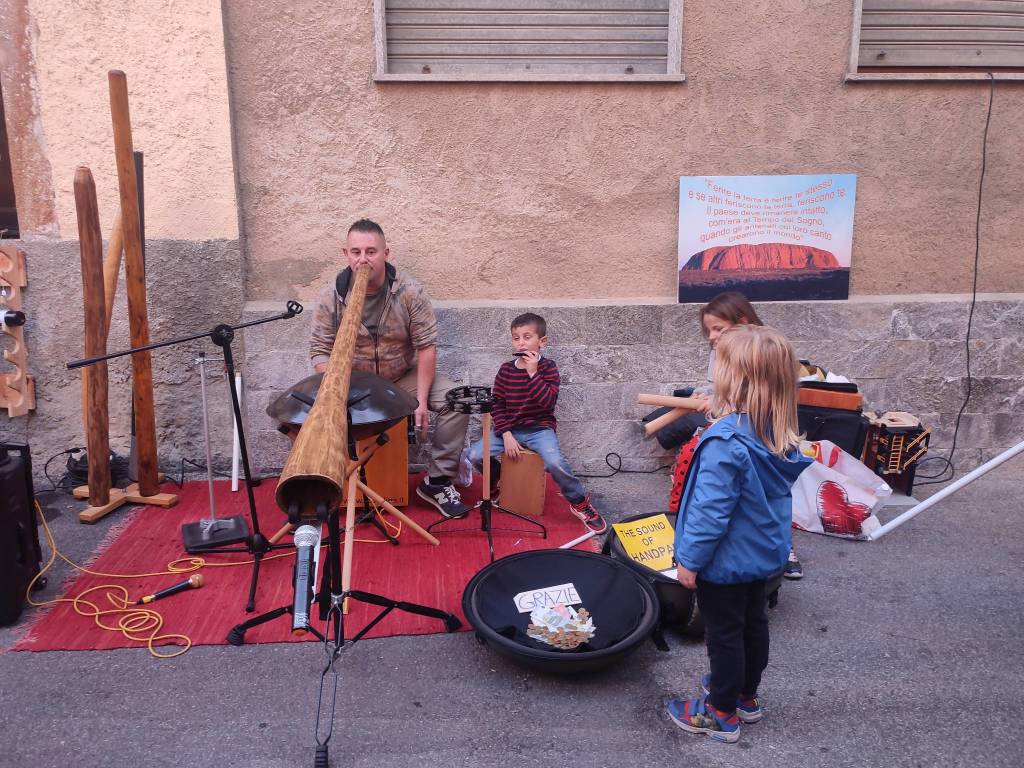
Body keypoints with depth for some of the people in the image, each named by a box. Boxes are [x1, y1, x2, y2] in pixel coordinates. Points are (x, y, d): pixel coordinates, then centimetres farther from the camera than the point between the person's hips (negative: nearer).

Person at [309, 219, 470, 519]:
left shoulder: (410, 291, -14)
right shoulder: (330, 296, -12)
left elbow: (426, 346, -14)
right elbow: (320, 351, -11)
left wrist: (421, 399, -20)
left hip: (403, 377, 0)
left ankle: (437, 481, -6)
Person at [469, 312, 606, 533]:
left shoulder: (547, 367, -4)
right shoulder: (506, 369, 3)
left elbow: (548, 401, -17)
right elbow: (497, 404, 2)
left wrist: (533, 373, -21)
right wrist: (506, 435, -10)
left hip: (539, 428, -3)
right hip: (509, 428, 3)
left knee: (555, 463, -31)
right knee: (475, 455, -17)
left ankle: (580, 503, -5)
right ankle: (498, 481, 16)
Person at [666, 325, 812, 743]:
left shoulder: (727, 441, -32)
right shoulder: (781, 435, -6)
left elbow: (711, 510, -28)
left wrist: (690, 559, -16)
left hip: (726, 559, -8)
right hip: (763, 552, 8)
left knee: (724, 634, 9)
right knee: (754, 623, 23)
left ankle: (721, 713, 27)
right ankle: (746, 694, 43)